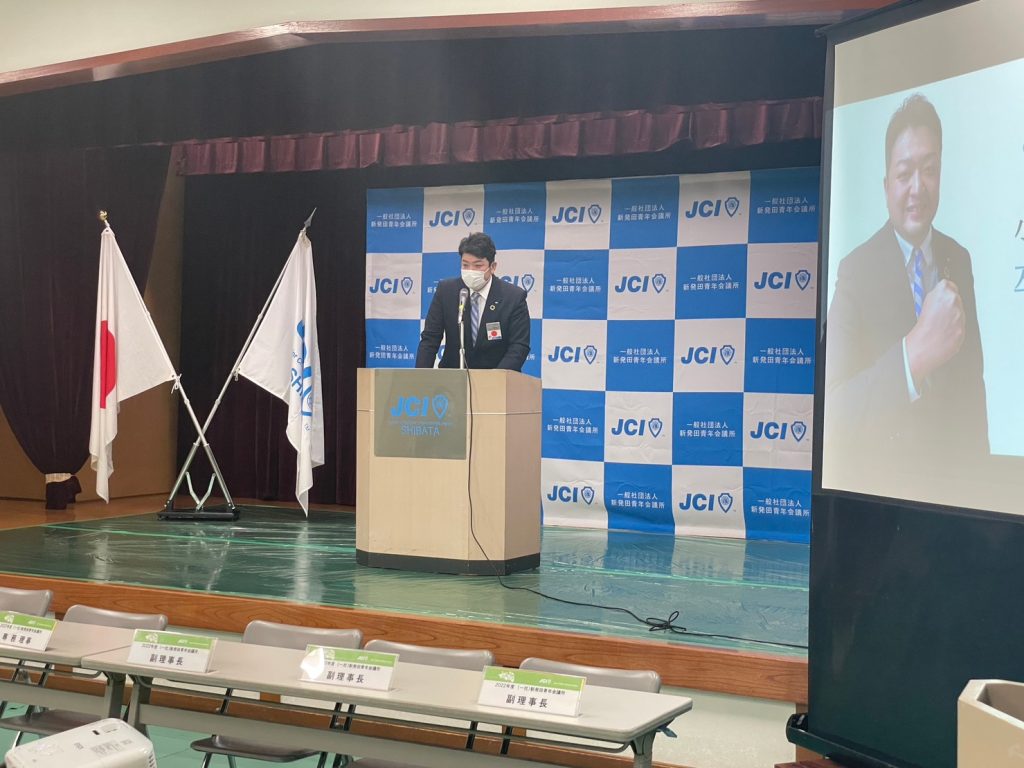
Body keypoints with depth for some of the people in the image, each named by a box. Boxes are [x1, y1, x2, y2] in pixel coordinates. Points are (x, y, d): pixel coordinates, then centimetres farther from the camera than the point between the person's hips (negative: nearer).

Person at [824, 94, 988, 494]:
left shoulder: (959, 259, 3)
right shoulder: (857, 270, -14)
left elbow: (973, 376, 12)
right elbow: (833, 414, -25)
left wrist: (979, 467, 11)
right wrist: (915, 354, -37)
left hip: (952, 483, 5)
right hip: (881, 488, -4)